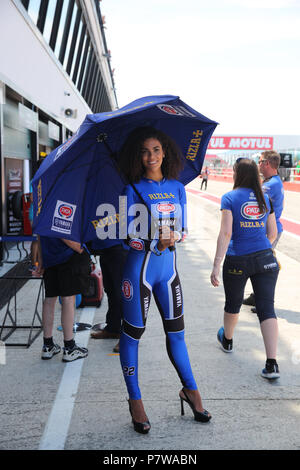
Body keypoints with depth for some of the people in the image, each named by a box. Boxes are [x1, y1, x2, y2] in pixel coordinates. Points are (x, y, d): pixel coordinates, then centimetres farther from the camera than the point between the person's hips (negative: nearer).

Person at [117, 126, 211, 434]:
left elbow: (182, 229, 8)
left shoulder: (177, 188, 7)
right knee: (132, 333, 5)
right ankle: (135, 401, 21)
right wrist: (156, 243, -23)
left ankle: (190, 391, 31)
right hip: (140, 268, -4)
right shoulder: (133, 190, -6)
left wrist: (174, 237, -13)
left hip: (168, 267, 4)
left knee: (176, 332, 13)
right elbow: (128, 236, -10)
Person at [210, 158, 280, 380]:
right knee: (267, 308, 0)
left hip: (237, 261, -2)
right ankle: (272, 364, -6)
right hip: (265, 260, 2)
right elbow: (273, 233, 12)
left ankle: (227, 340, 46)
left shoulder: (230, 198, -6)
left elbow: (225, 234, -14)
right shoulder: (265, 198, 7)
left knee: (233, 304, 20)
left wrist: (216, 265, -15)